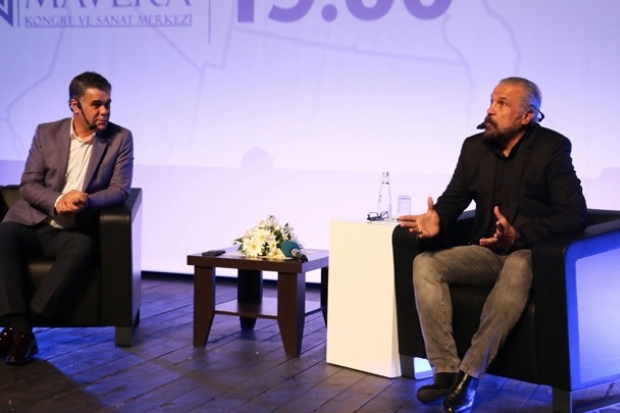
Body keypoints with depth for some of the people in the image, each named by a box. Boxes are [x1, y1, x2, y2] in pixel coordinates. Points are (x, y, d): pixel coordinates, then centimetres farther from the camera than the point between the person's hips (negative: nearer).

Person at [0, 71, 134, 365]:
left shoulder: (121, 138, 3)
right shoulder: (46, 133, 7)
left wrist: (85, 201, -24)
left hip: (73, 230, -1)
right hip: (32, 221, 1)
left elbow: (119, 190, -3)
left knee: (83, 247, -35)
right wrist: (58, 201, -20)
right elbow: (28, 185, 2)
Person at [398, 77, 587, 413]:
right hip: (487, 252, 5)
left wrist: (520, 235, -32)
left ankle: (469, 374, -33)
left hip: (530, 254, -5)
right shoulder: (475, 146, 6)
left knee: (516, 268, -40)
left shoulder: (552, 148, -9)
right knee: (425, 263, -20)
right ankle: (446, 370, -24)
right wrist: (437, 220, -14)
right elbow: (453, 198, 12)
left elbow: (574, 214, -16)